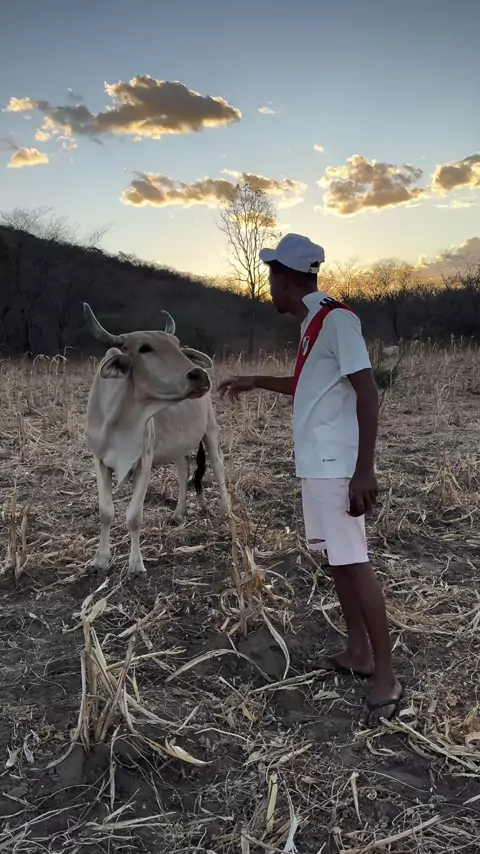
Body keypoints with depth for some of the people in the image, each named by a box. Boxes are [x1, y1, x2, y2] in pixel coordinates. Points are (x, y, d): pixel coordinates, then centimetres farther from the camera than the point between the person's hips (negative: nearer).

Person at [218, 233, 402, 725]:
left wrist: (364, 470, -24)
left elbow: (367, 393, -20)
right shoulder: (311, 324, 15)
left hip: (337, 465, -10)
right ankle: (358, 650, 26)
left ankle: (386, 676, 3)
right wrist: (255, 383, 32)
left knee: (354, 563, -7)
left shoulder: (336, 318, -14)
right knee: (335, 558, 14)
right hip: (316, 462, 10)